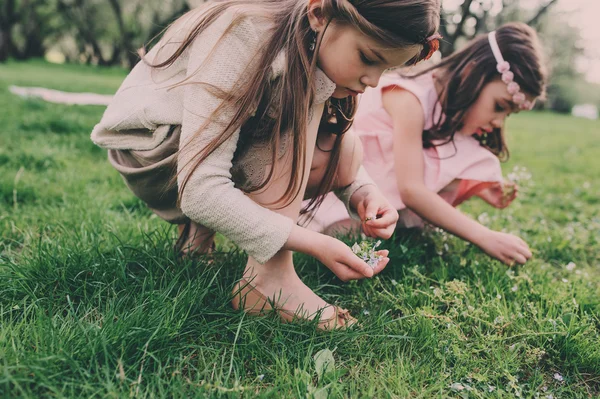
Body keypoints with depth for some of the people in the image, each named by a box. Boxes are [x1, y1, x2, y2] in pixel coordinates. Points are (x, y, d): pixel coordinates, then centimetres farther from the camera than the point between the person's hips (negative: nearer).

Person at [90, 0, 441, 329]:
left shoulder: (319, 50, -10)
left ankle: (200, 228, 0)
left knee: (345, 153, -13)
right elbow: (200, 189, -36)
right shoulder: (242, 39, -32)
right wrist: (313, 243, -37)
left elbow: (338, 153, 0)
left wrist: (363, 191, -21)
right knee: (303, 93, -27)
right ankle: (269, 278, -27)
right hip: (149, 151, -7)